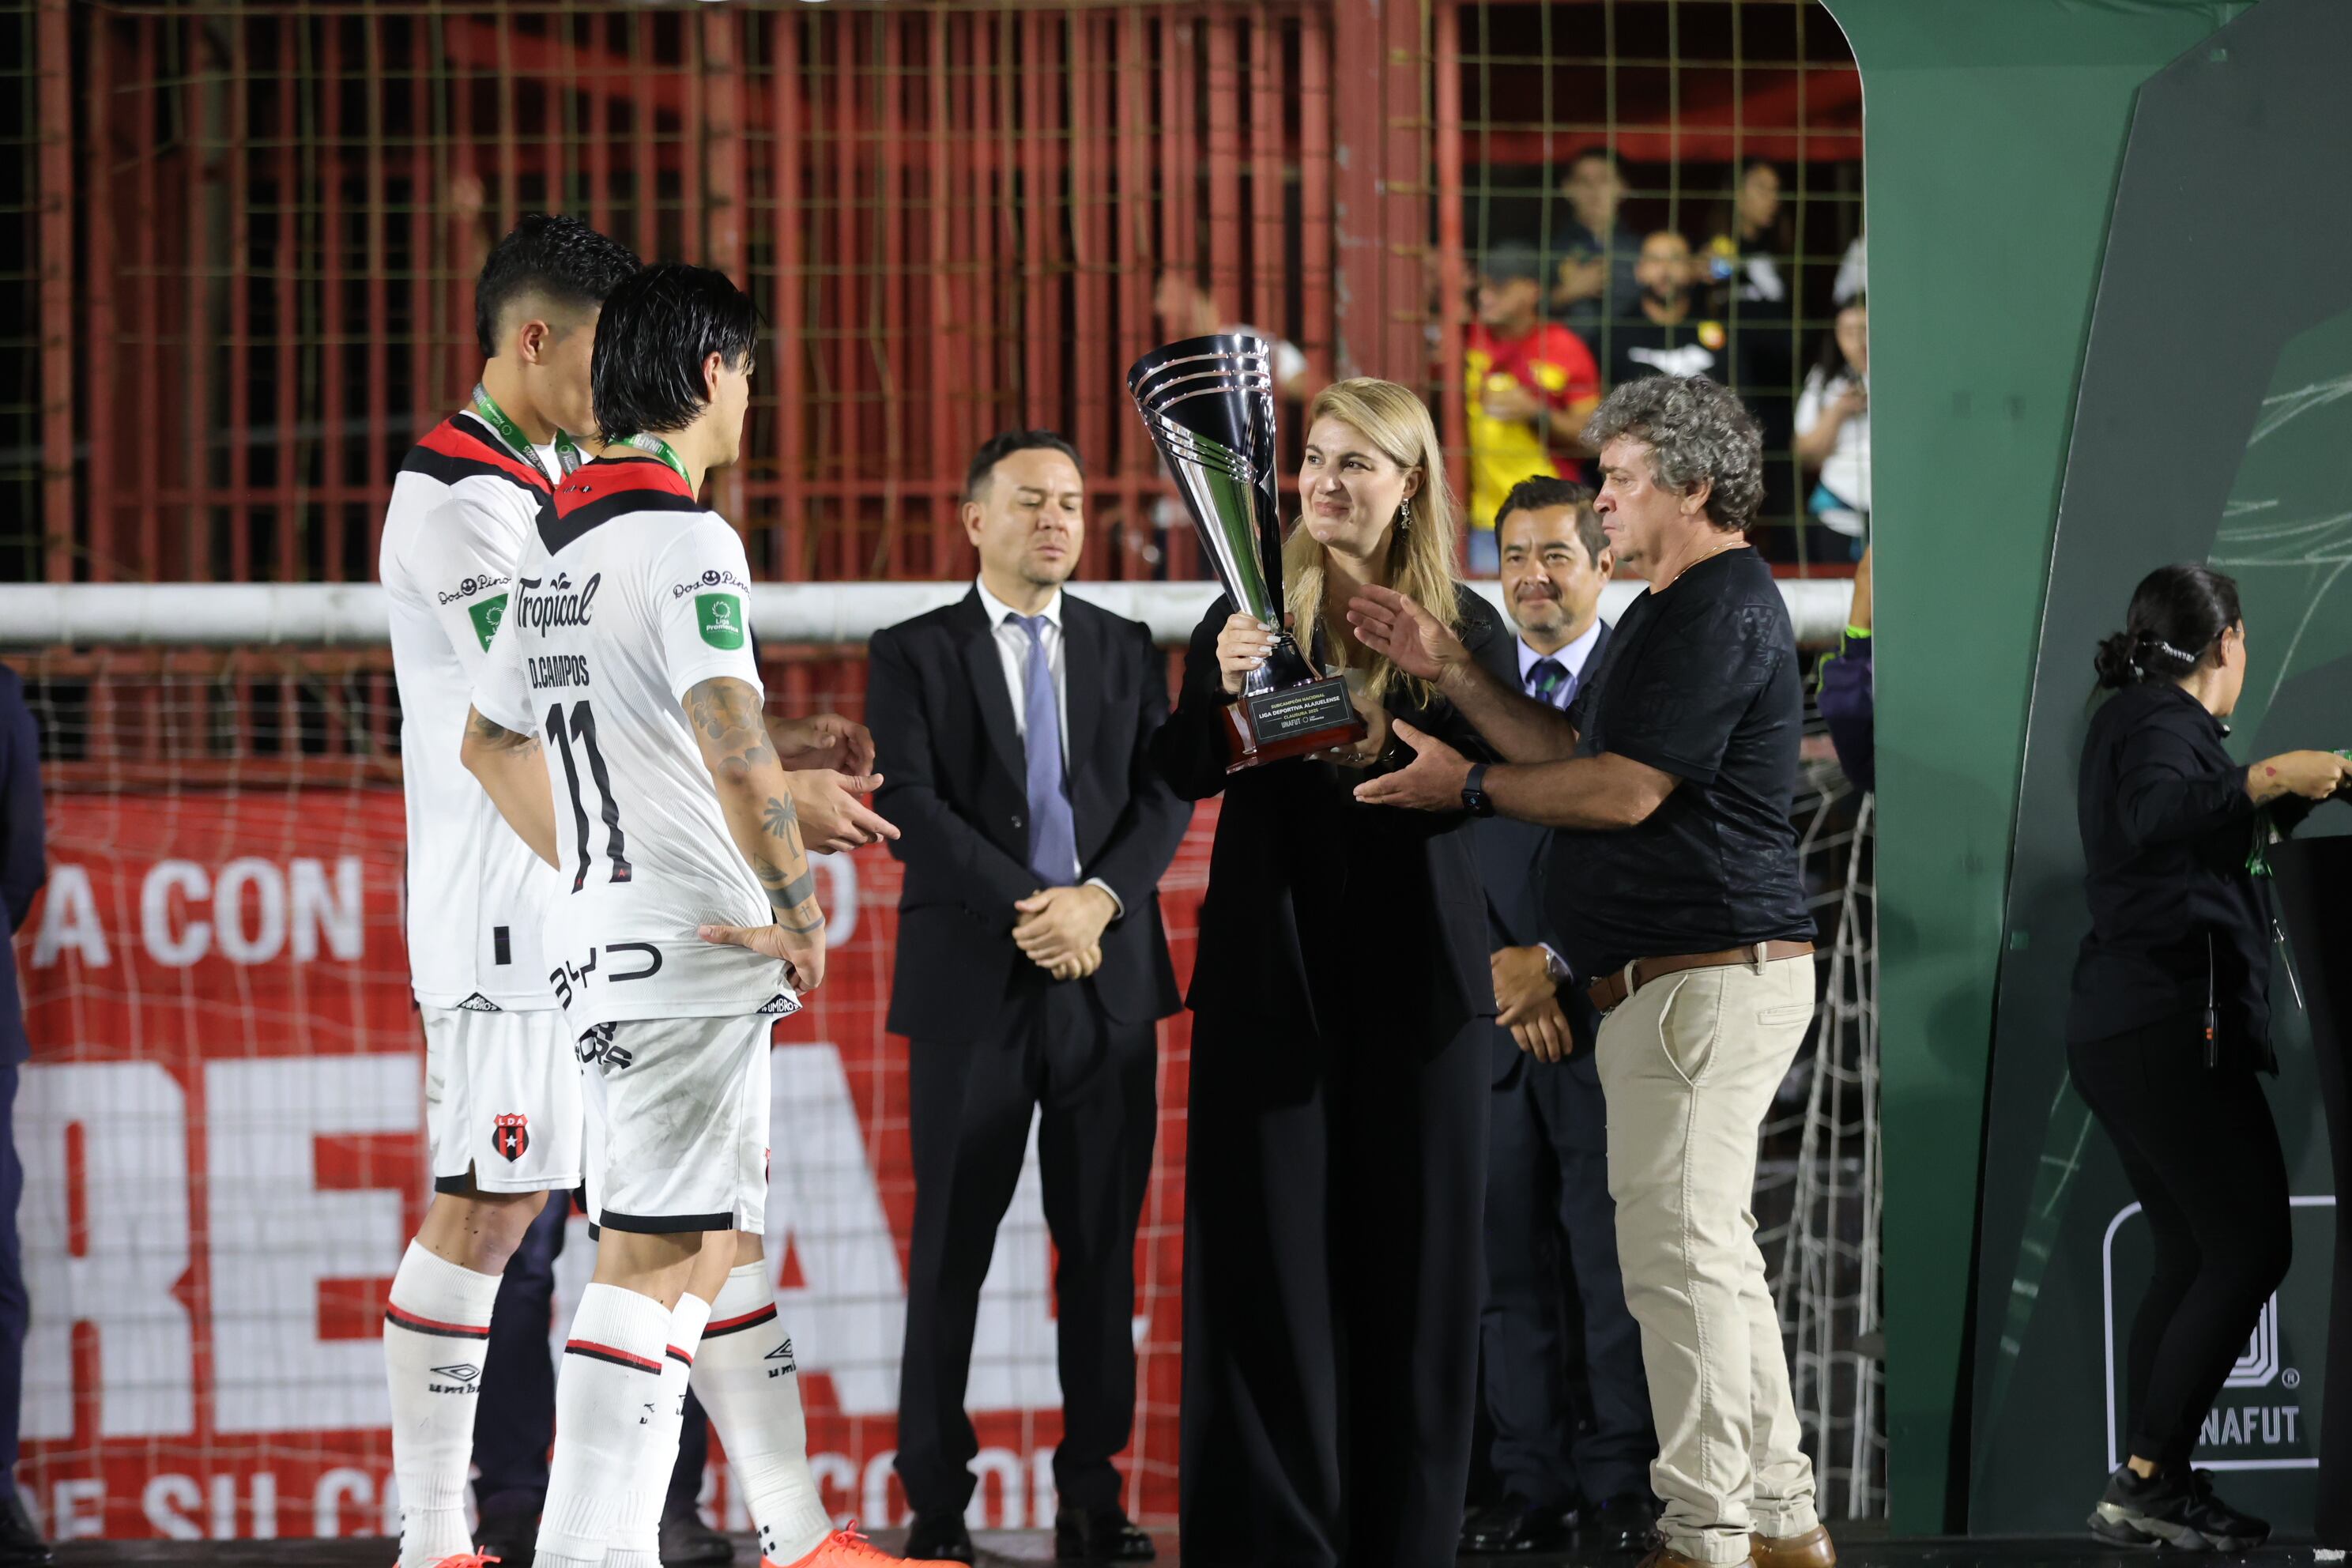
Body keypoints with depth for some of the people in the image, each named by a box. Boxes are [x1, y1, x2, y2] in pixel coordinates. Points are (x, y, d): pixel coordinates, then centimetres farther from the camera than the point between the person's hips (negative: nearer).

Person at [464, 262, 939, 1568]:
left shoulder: (555, 541, 13)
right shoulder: (685, 541, -15)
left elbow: (489, 742, 24)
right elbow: (732, 743, -28)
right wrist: (799, 908, -18)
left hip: (601, 926, 10)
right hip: (687, 946, -10)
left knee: (722, 1240, 16)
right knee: (654, 1258, -10)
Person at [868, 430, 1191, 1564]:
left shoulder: (1127, 651, 13)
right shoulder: (913, 655, 4)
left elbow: (1165, 793, 4)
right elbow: (910, 805, -7)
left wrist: (1100, 897, -14)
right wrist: (1027, 910, -16)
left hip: (1108, 978, 3)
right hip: (972, 987, -3)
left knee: (1102, 1243, 3)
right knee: (951, 1248, 0)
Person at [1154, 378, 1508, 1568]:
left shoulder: (1463, 627, 5)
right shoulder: (1250, 611, 5)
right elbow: (1180, 778, -2)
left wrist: (1395, 753, -21)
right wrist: (1221, 690, -21)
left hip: (1413, 968, 1)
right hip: (1274, 967, 0)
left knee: (1411, 1243, 3)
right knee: (1269, 1239, -3)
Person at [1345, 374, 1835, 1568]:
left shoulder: (1721, 611, -15)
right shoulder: (1676, 609, 21)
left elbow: (1623, 790, -19)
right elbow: (1574, 751, 22)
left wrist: (1469, 785, -8)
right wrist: (1449, 668, 15)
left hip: (1708, 976, -11)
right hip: (1680, 977, 11)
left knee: (1677, 1253, -10)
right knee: (1708, 1254, 14)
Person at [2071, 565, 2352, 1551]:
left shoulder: (2133, 717, 21)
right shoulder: (2162, 720, -9)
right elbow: (2154, 817, -31)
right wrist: (2267, 779, -38)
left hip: (2117, 1028, 10)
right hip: (2172, 1025, -10)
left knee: (2191, 1260, 11)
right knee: (2250, 1250, -10)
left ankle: (2158, 1489, 6)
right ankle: (2147, 1484, -15)